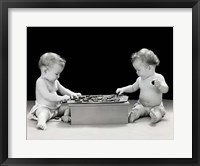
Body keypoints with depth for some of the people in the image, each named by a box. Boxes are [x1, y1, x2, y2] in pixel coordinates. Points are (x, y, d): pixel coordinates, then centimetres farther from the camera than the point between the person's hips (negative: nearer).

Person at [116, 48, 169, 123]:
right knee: (136, 109, -26)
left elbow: (165, 90, -15)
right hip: (142, 105, 3)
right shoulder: (140, 79, 6)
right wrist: (123, 89, 8)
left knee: (158, 110, -33)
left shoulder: (159, 77, -8)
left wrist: (159, 85, -36)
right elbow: (133, 87, 23)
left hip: (156, 106, -3)